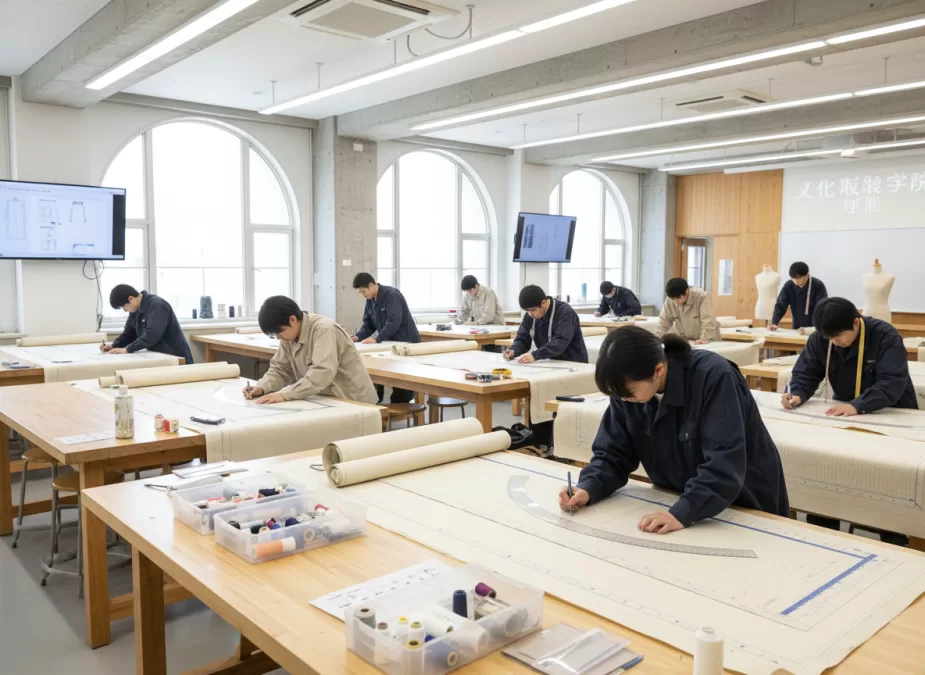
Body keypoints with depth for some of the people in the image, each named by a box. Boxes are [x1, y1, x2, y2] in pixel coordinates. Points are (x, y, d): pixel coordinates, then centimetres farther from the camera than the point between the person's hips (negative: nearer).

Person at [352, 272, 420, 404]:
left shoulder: (392, 295, -20)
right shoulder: (370, 300, 6)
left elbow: (394, 321, -29)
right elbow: (368, 323, 9)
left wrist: (377, 339, -36)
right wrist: (358, 337, -10)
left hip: (406, 343, -7)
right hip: (390, 343, 8)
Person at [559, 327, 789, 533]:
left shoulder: (713, 377, -26)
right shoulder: (628, 388, -10)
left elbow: (724, 465, -31)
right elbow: (612, 454, -5)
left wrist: (682, 513, -41)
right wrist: (588, 489, -22)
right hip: (678, 505, 4)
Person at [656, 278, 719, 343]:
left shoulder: (702, 297, -17)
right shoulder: (669, 300, -6)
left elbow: (708, 321, -21)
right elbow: (664, 321, 1)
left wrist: (704, 339, -32)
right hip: (686, 342, 2)